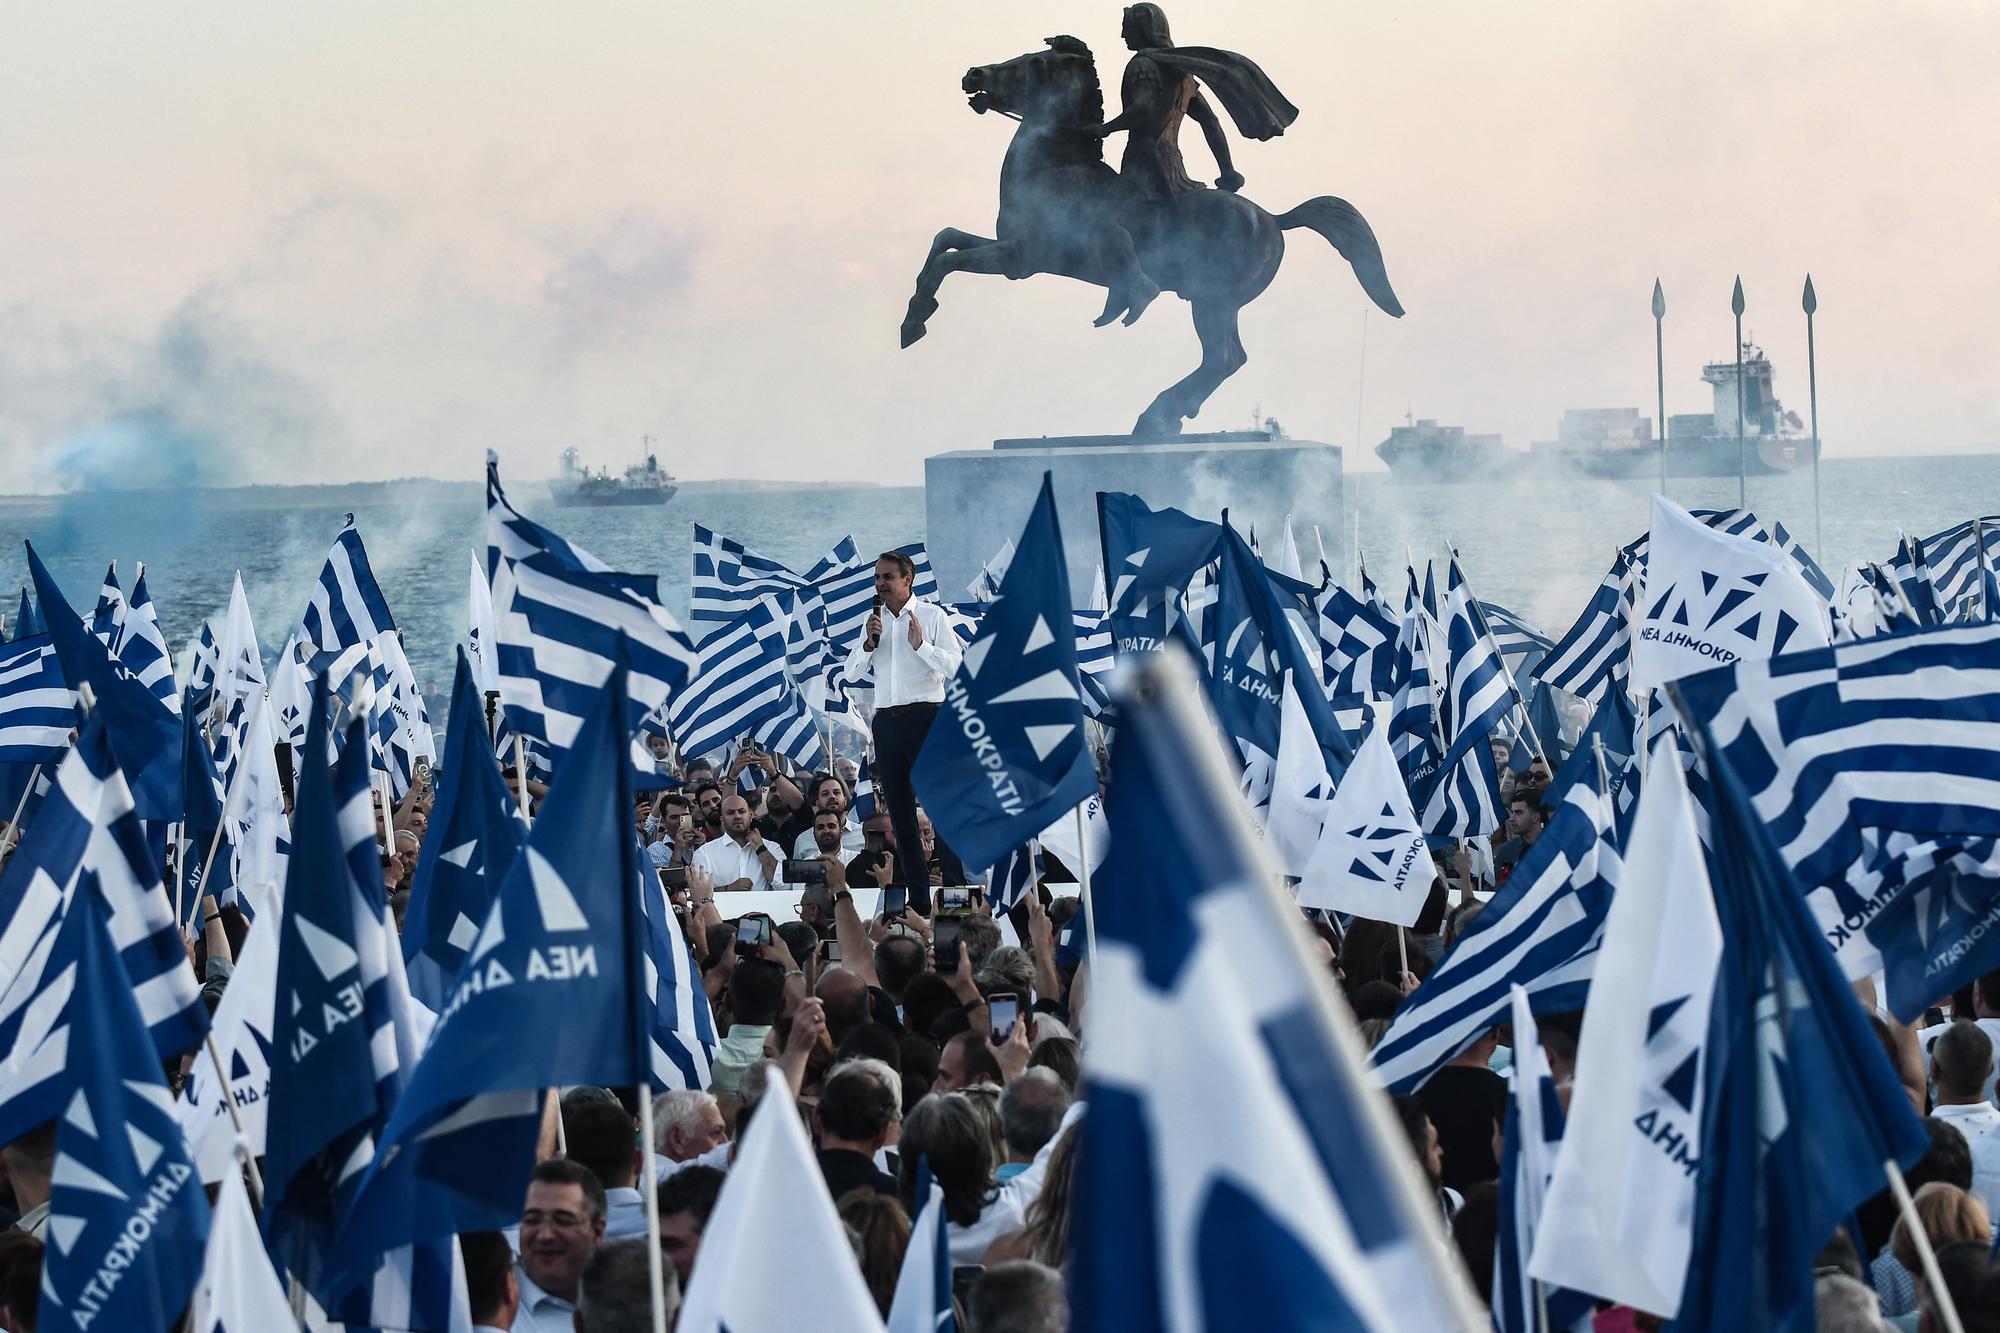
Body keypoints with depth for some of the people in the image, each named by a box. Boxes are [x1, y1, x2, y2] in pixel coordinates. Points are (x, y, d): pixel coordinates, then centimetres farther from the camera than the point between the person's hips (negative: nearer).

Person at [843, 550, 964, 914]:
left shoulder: (931, 614, -1)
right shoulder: (874, 620, 13)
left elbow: (955, 666, -7)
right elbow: (851, 673, 10)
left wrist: (920, 644, -19)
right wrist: (869, 642, -6)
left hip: (925, 716, -5)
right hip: (887, 720, 5)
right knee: (900, 811, 6)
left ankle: (959, 893, -10)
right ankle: (918, 901, 10)